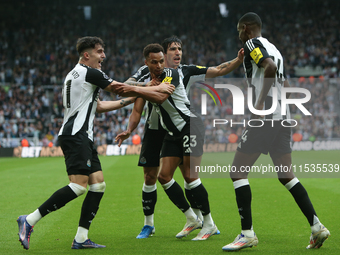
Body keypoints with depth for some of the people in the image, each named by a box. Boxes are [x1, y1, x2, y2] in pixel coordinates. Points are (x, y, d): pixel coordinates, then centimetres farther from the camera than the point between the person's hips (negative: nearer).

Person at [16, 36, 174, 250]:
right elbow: (121, 88, -3)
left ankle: (81, 238, 0)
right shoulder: (89, 72, -6)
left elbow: (98, 106, 27)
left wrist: (130, 100, 27)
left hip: (83, 138, 11)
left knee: (98, 185, 5)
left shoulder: (75, 75, 24)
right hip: (76, 136, -11)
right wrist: (158, 88, 6)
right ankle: (29, 220, -18)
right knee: (79, 186, -19)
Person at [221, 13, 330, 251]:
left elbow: (270, 66, -22)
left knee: (238, 172, -3)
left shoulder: (252, 43, -4)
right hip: (283, 119, 9)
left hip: (265, 117, -9)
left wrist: (261, 102, -21)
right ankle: (317, 227, 7)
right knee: (286, 175, 14)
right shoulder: (274, 48, 22)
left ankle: (248, 233, -6)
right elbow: (286, 86, 24)